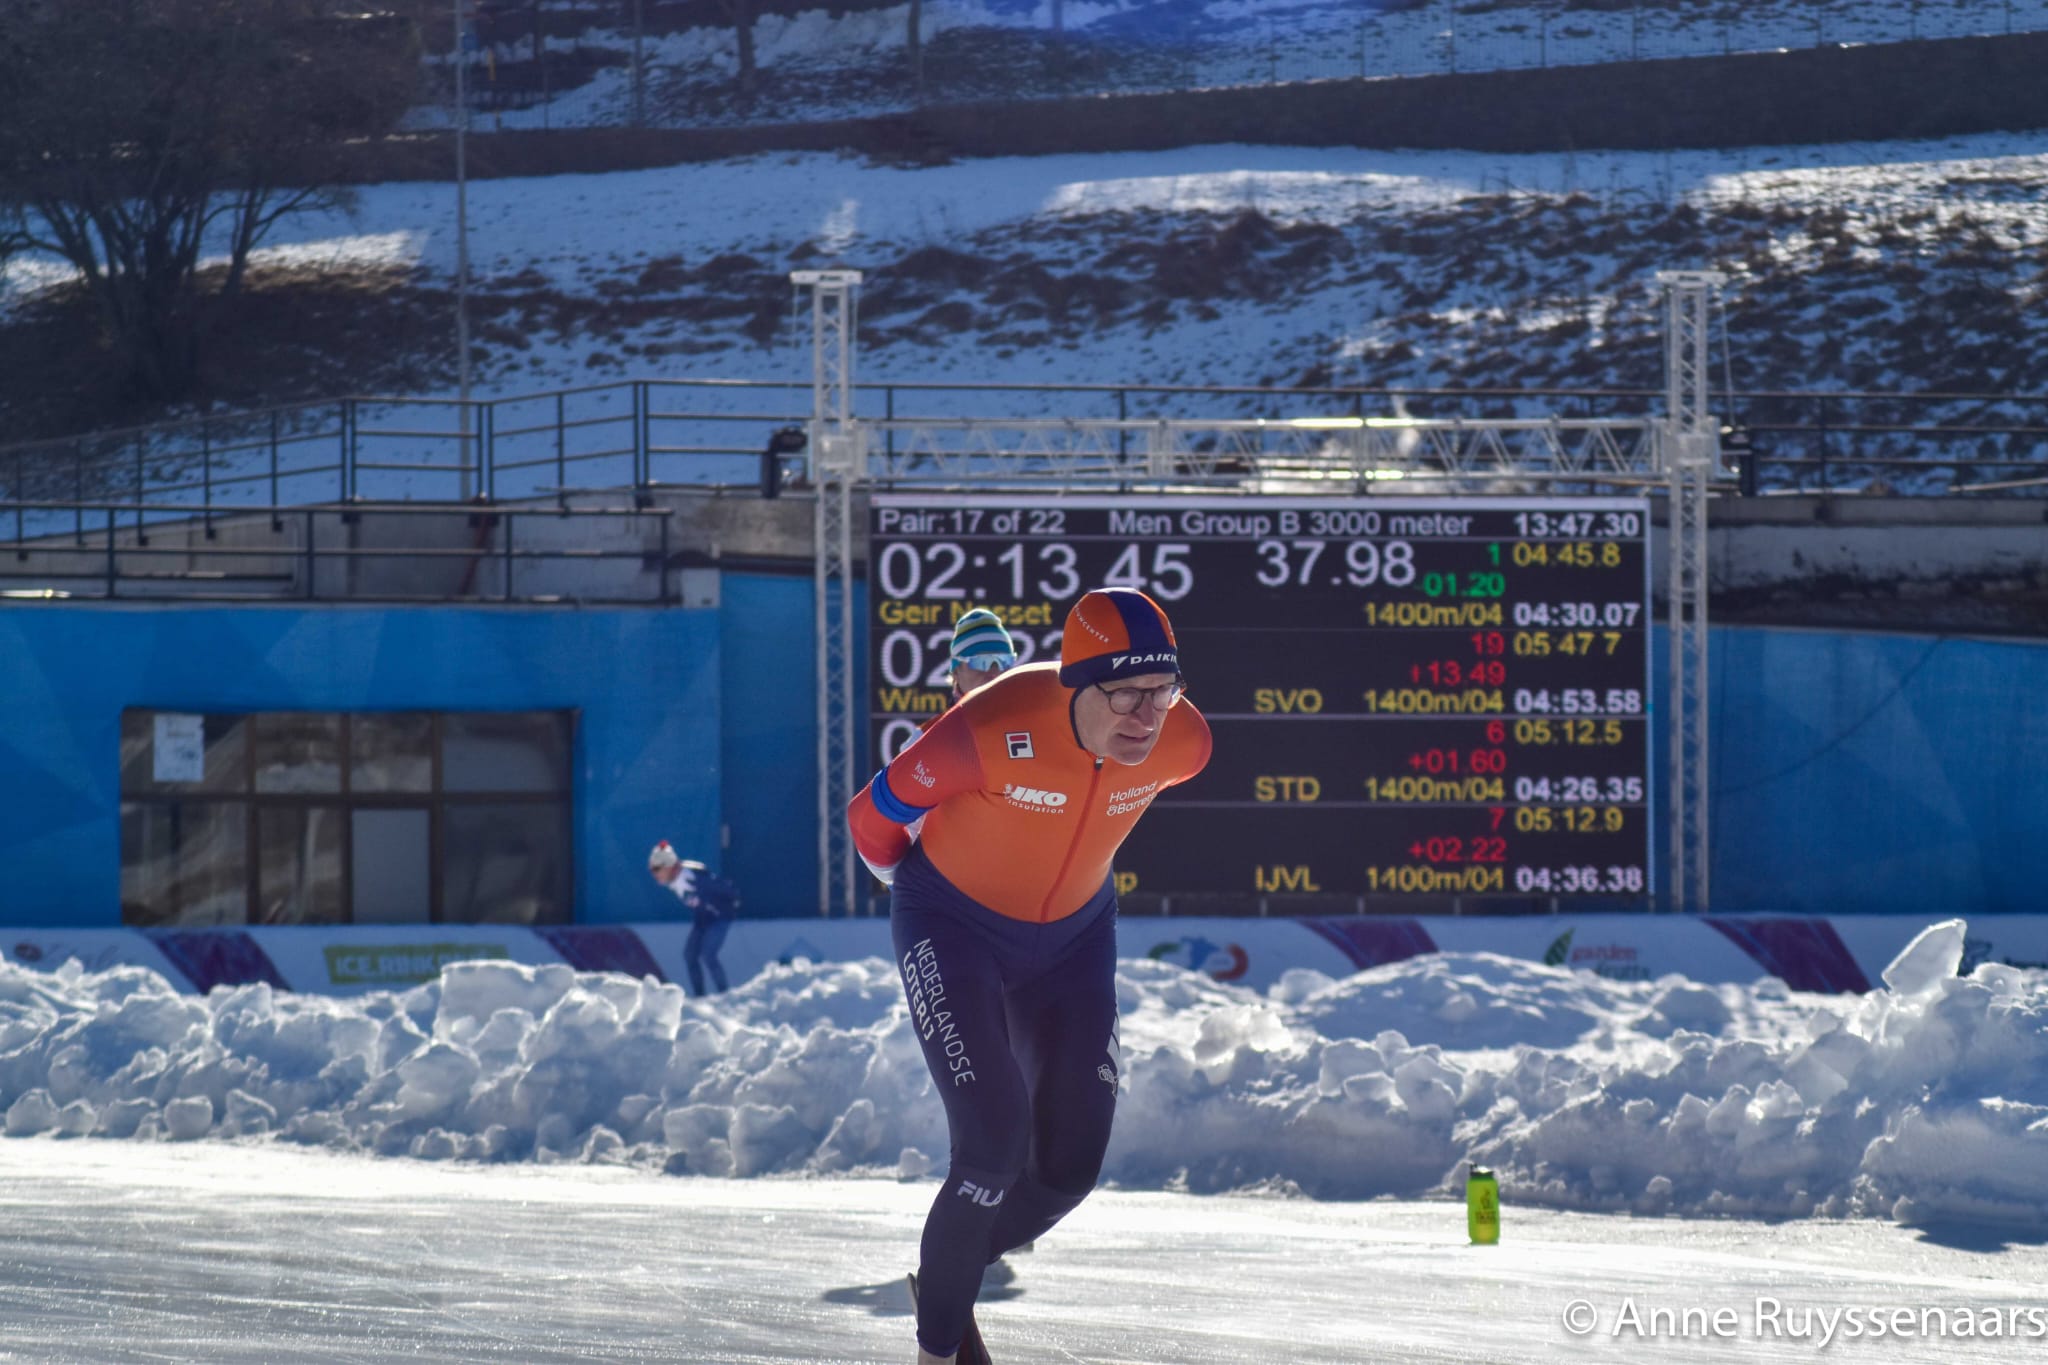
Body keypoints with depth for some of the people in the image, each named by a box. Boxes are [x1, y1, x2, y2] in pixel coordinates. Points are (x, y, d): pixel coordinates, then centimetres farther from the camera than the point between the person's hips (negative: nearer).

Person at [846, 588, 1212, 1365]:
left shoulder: (1181, 744, -20)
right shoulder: (991, 732, -34)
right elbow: (875, 816, -15)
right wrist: (913, 886, 5)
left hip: (1072, 937, 5)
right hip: (954, 927, -5)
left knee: (1069, 1167, 2)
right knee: (994, 1144, -17)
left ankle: (952, 1279, 31)